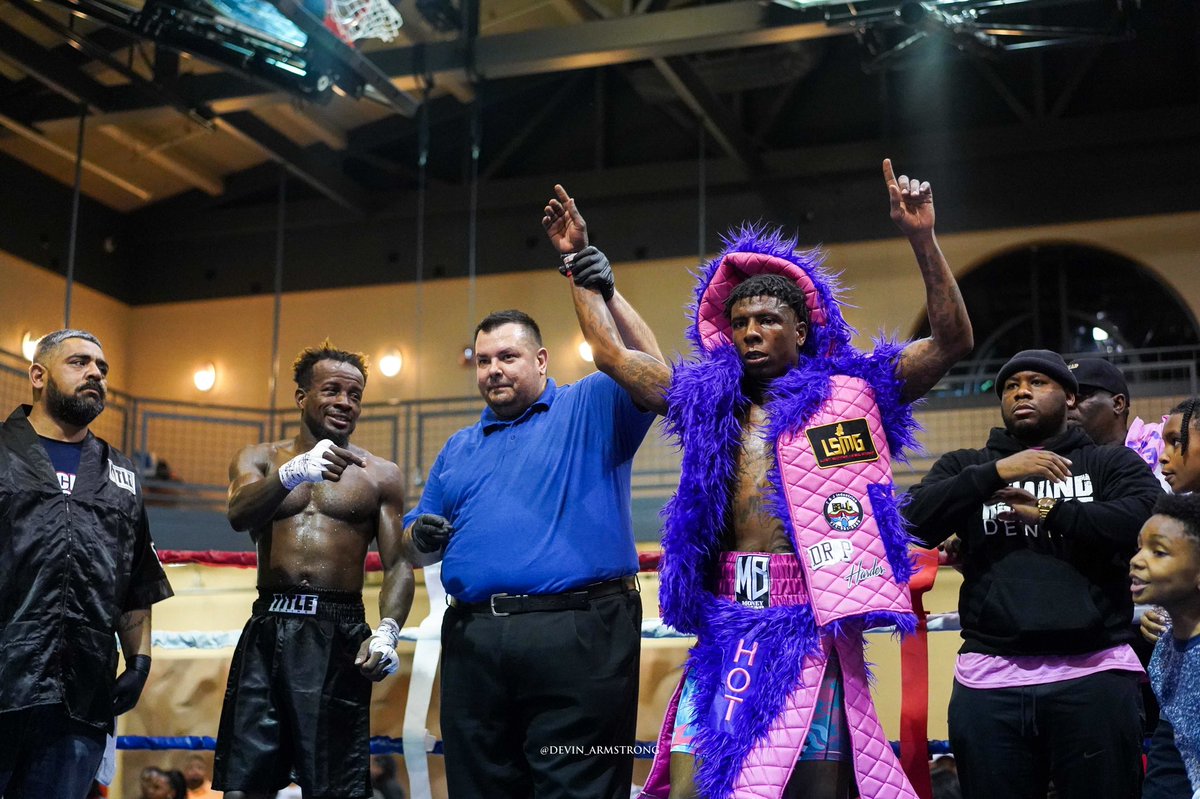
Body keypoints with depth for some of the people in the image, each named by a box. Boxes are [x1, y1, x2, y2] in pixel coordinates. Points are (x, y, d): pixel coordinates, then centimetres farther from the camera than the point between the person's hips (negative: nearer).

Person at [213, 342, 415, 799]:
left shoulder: (380, 477, 10)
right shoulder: (259, 460, 12)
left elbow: (398, 566, 3)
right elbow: (239, 514, -10)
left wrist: (387, 631, -16)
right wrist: (291, 472, -29)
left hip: (339, 634, -1)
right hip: (268, 629, 1)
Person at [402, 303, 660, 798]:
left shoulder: (589, 409, 9)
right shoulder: (459, 448, 24)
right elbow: (414, 539, 26)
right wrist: (423, 536, 2)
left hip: (578, 636, -5)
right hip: (473, 641, 5)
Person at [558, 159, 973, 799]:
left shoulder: (850, 396, 7)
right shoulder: (706, 400, 16)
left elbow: (951, 340, -1)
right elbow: (612, 352, 23)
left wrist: (922, 239, -9)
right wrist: (582, 260, 25)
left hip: (810, 624, -3)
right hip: (726, 625, 3)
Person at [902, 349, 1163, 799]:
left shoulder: (1112, 464, 12)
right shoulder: (965, 467, 15)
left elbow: (1144, 524, -8)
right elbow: (916, 523, -3)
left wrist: (1047, 511, -3)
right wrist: (995, 471, -12)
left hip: (1094, 674, -1)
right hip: (991, 681, 2)